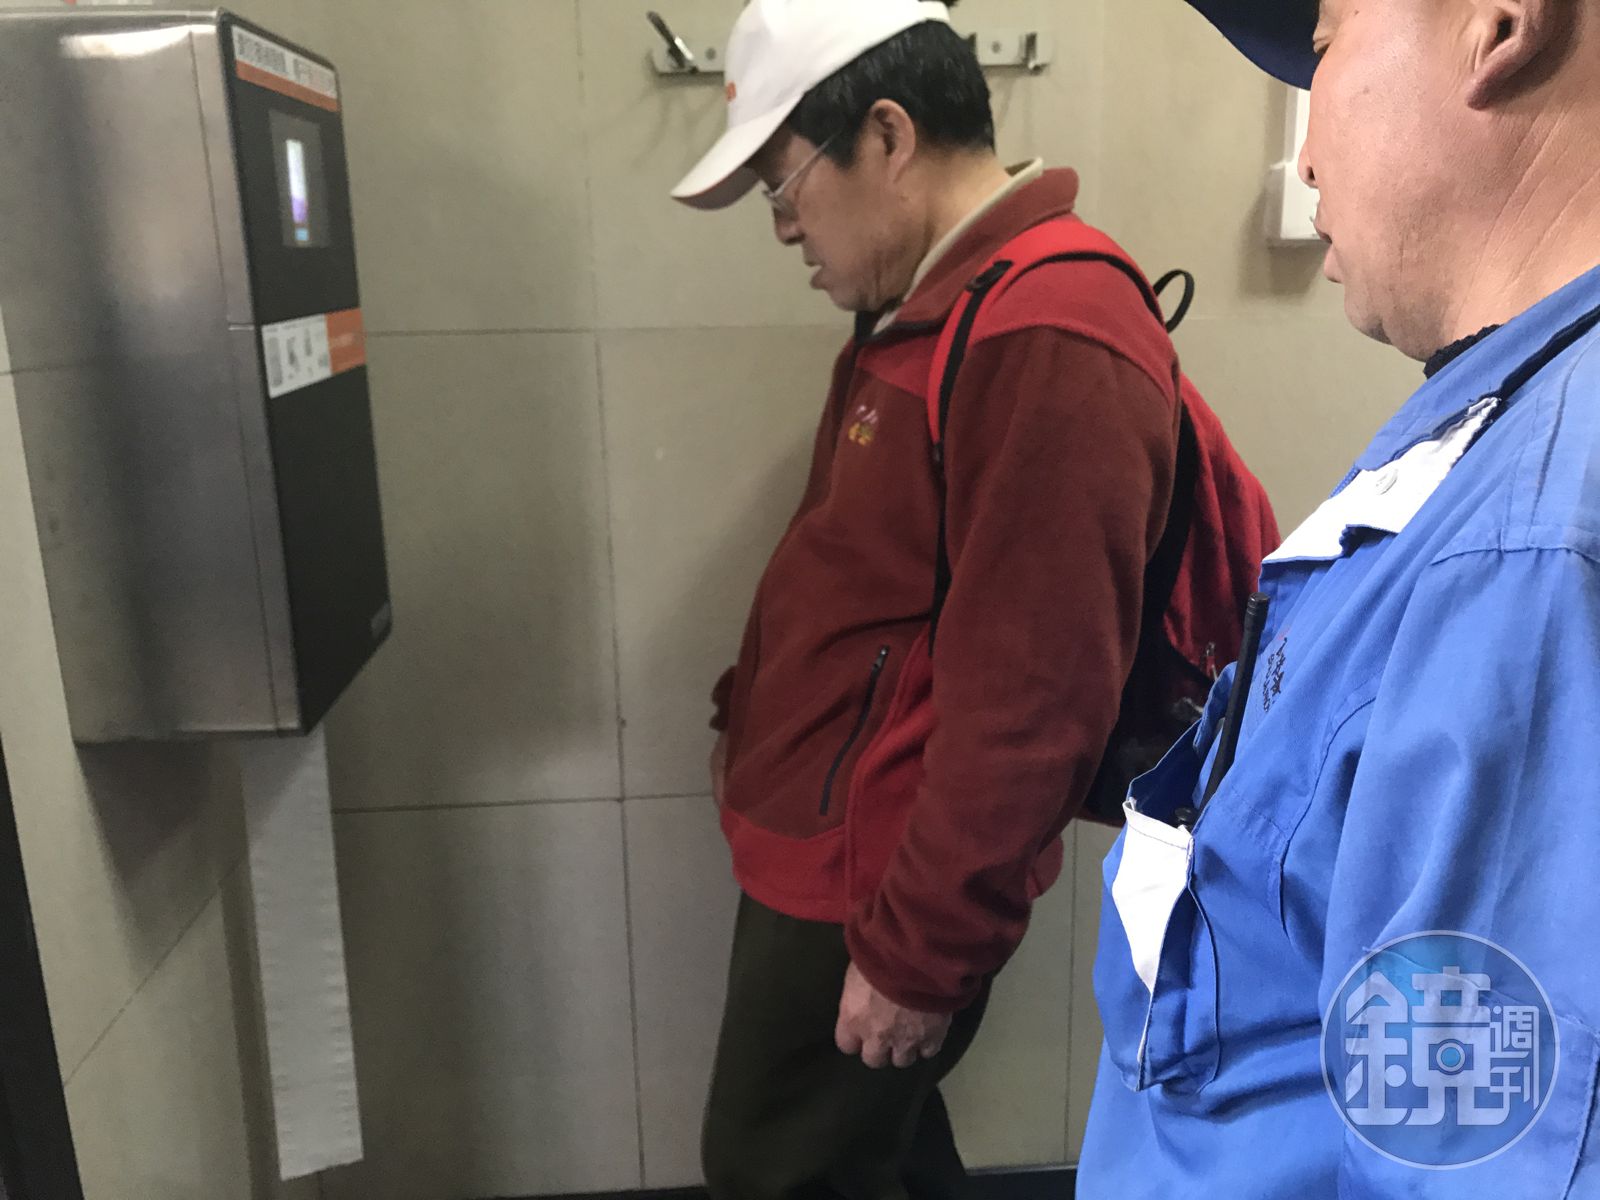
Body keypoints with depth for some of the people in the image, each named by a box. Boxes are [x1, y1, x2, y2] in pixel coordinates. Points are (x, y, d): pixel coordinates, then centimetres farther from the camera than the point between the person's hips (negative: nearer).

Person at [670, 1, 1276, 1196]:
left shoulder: (1049, 345, -25)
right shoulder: (924, 310, 10)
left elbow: (1031, 703, -27)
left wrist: (920, 951, -19)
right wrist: (754, 717, 19)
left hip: (874, 884, -9)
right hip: (819, 843, 9)